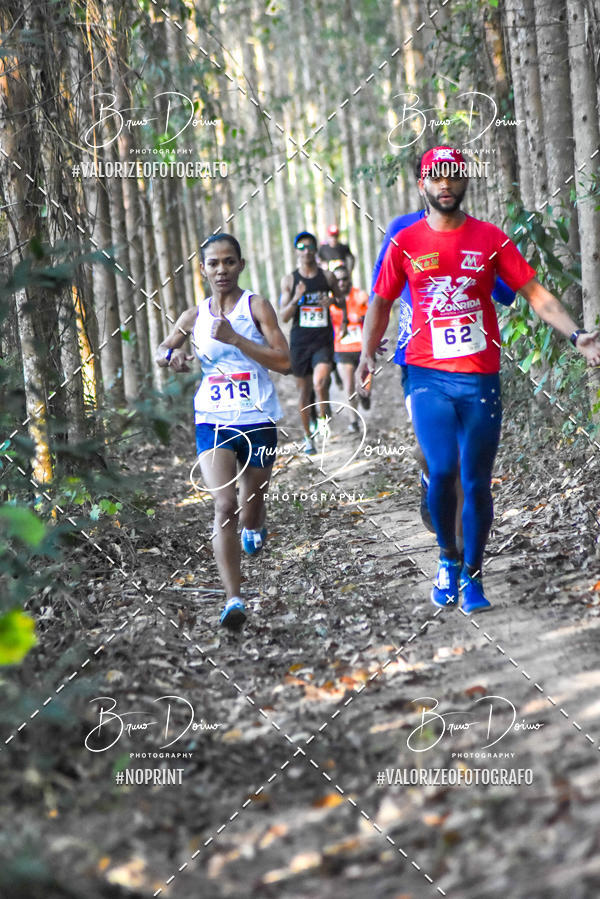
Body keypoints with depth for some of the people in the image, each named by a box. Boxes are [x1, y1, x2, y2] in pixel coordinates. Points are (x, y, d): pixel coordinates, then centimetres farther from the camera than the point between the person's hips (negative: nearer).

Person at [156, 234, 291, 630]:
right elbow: (161, 351, 21)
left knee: (251, 507, 14)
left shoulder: (256, 306, -4)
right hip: (213, 420, 1)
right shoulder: (196, 315, 5)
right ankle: (234, 599, -16)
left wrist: (234, 338, -21)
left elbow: (284, 362, -14)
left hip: (258, 420, -1)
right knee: (225, 505, -16)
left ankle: (255, 528, 55)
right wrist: (172, 354, -4)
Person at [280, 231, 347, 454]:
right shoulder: (289, 280, 1)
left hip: (323, 341, -1)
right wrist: (296, 299, -20)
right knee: (304, 391, 9)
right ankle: (308, 437, 23)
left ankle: (323, 418, 2)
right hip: (299, 342, 1)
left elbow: (342, 302, 17)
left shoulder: (327, 277, 3)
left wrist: (333, 301, -6)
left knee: (320, 383, -24)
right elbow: (284, 316, -2)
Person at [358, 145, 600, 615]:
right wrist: (367, 354, 2)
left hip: (480, 377, 1)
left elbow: (535, 293, 2)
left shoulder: (491, 239, 3)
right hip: (428, 376, -1)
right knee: (442, 470, -16)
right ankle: (448, 555, 10)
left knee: (477, 483, 3)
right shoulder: (406, 243, 5)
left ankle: (472, 577, 19)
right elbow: (381, 302, 14)